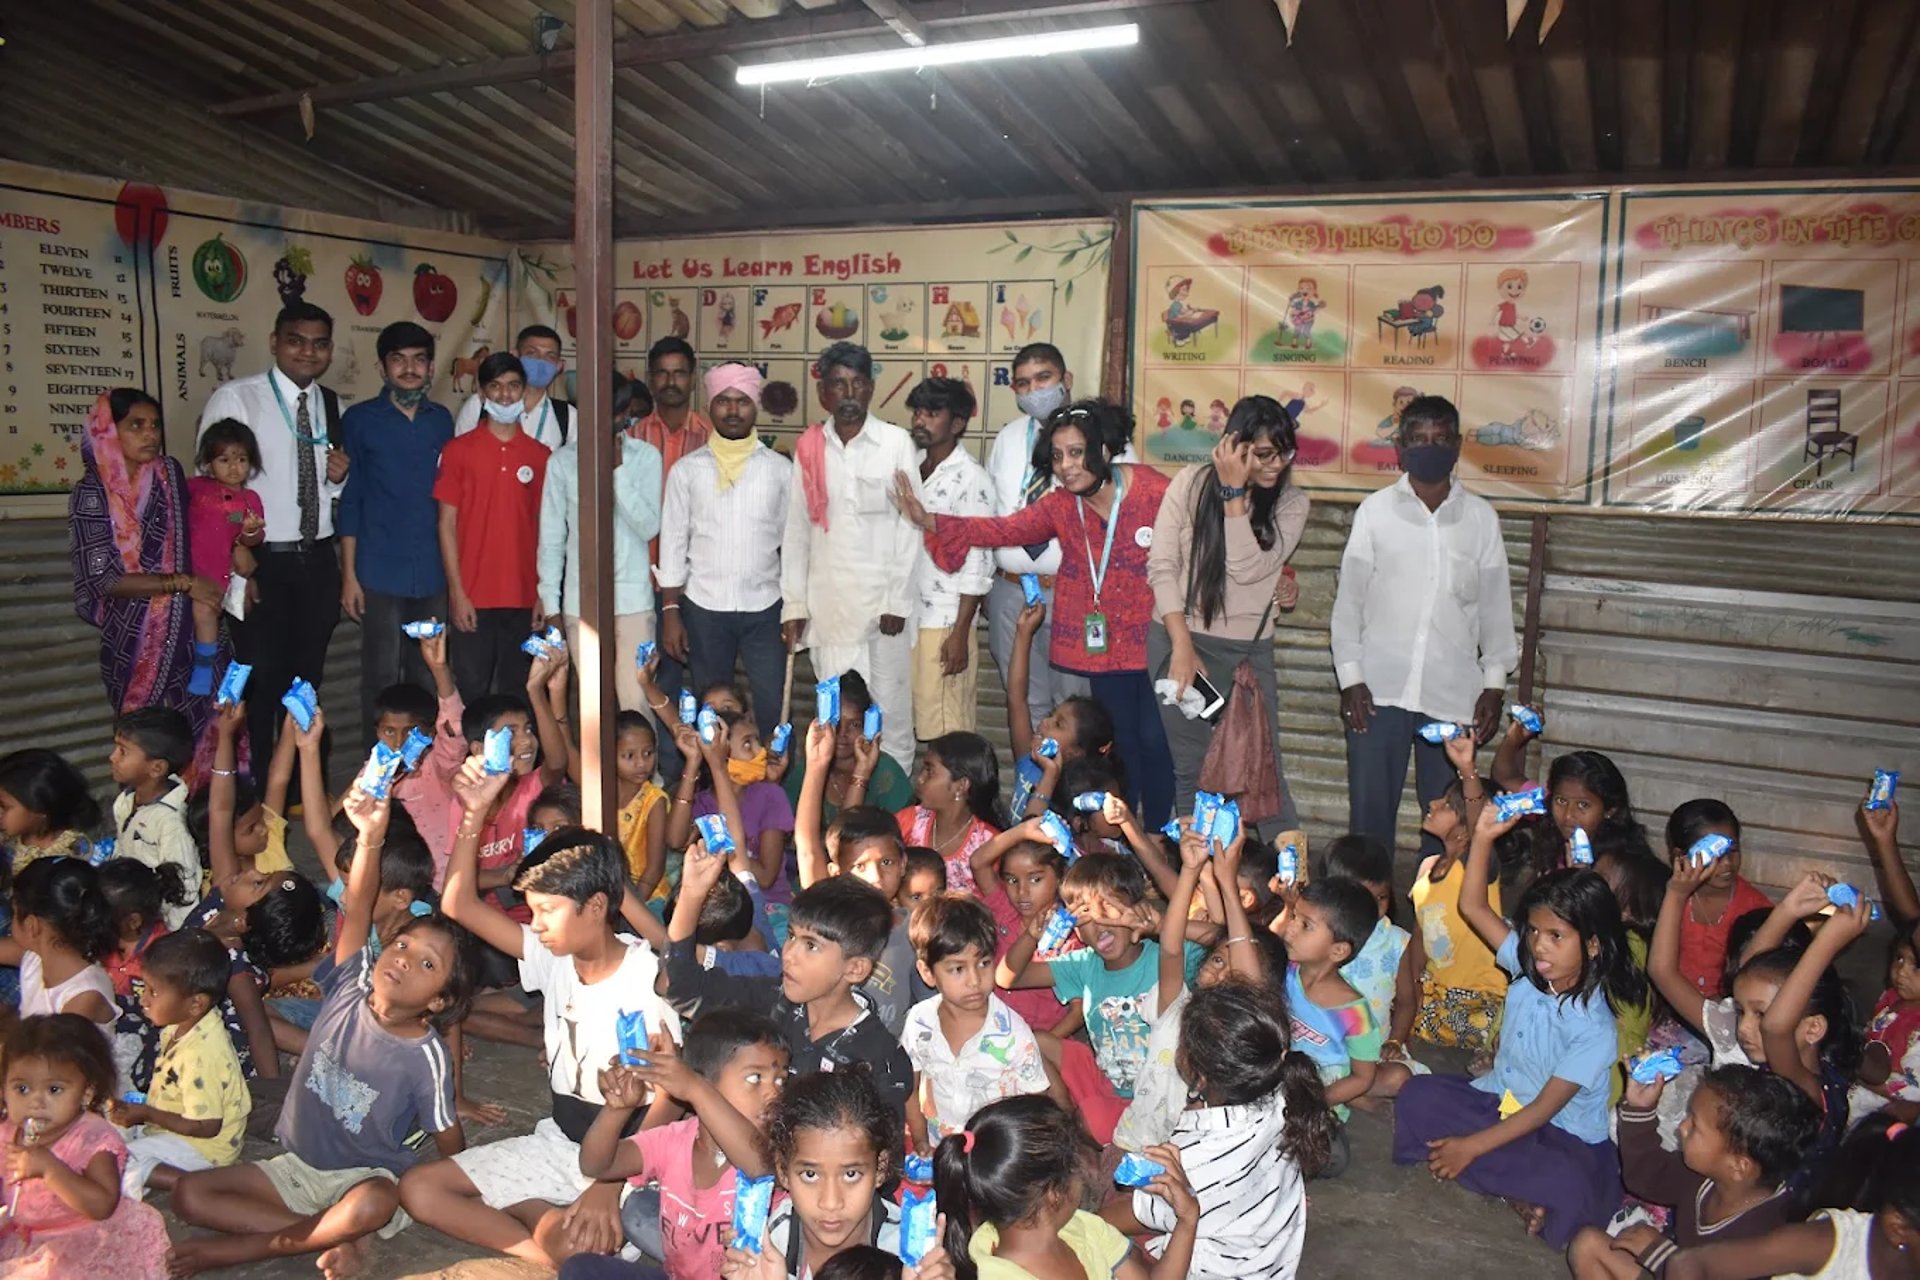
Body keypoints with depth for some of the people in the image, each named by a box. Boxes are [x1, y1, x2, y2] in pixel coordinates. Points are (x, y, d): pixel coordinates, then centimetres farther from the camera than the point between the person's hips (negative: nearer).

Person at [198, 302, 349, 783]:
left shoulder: (335, 408, 9)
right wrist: (235, 563, -14)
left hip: (318, 561, 5)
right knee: (260, 681, 0)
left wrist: (340, 477, -7)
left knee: (307, 679, 13)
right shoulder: (235, 398, -6)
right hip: (262, 562, -4)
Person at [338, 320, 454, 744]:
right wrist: (349, 574, -3)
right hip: (380, 572, -3)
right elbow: (349, 500, 2)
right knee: (381, 681, 2)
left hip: (432, 573, 3)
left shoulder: (442, 421, 10)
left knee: (426, 679, 10)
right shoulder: (359, 420, 2)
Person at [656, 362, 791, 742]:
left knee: (774, 709, -2)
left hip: (765, 608, 0)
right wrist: (670, 613, -2)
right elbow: (673, 543, 3)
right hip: (704, 609, 0)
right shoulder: (687, 470, 2)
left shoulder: (780, 469, 3)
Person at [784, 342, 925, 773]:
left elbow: (909, 525, -3)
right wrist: (793, 605, 4)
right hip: (828, 603, 2)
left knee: (891, 709, 4)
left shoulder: (896, 443, -2)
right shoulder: (809, 447, 5)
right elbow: (796, 531, 7)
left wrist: (898, 602, -7)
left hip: (883, 601, -2)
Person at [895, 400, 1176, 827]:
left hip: (1154, 642, -4)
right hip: (1105, 643, 4)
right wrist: (929, 521, -15)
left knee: (1155, 740, 0)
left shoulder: (1155, 492, -13)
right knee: (1121, 743, 12)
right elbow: (1005, 530, -5)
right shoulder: (1061, 504, 2)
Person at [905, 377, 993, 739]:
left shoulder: (971, 478, -9)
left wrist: (960, 632, -15)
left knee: (947, 730, -2)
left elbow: (977, 561, -11)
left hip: (944, 620, -6)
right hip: (904, 614, 6)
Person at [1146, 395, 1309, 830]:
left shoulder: (1292, 503, -1)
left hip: (1248, 651, 0)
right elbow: (1161, 566, -7)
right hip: (1179, 641, 0)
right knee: (1191, 771, 8)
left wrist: (1234, 493, -18)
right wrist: (1182, 646, -13)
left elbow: (1247, 569, -14)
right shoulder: (1191, 484, -3)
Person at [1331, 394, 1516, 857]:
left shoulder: (1481, 517, 5)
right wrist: (1350, 678, -3)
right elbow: (1349, 599, 2)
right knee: (1370, 811, 2)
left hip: (1453, 692, 1)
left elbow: (1495, 604, 9)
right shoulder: (1375, 511, 1)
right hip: (1378, 688, -1)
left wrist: (1495, 683, 5)